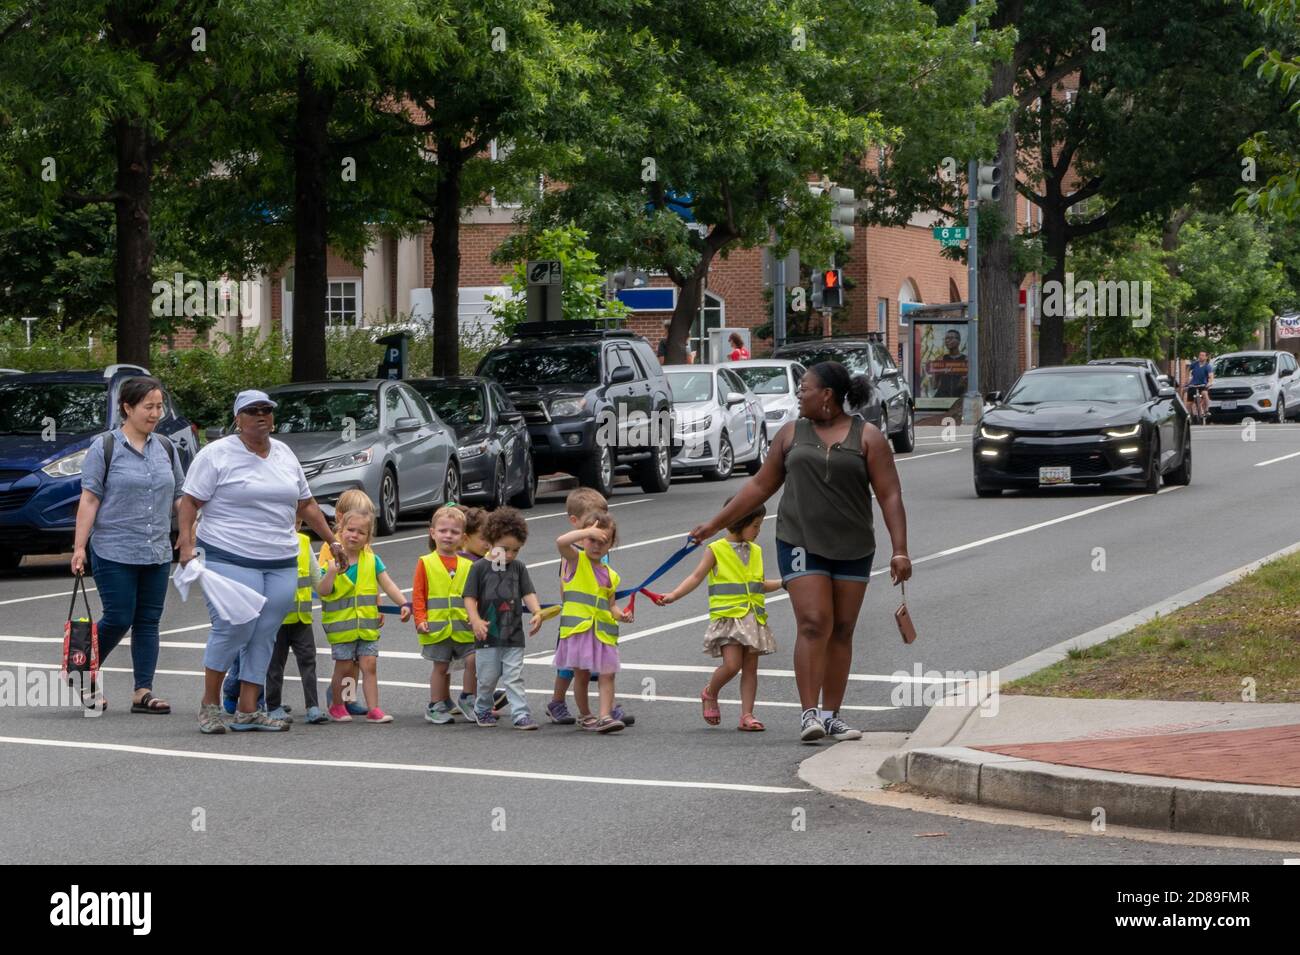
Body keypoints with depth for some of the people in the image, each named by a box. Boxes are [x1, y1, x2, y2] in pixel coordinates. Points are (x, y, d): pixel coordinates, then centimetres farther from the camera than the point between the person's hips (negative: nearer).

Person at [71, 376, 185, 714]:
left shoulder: (166, 449, 12)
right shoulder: (104, 448, -4)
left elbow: (179, 497, 18)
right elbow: (90, 499, -7)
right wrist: (79, 547, -12)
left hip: (157, 554, 5)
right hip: (114, 552, -5)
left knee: (148, 621, 4)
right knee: (119, 619, -5)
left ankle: (143, 692, 6)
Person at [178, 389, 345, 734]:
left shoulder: (284, 454, 16)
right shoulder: (217, 454, -2)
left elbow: (306, 504, 24)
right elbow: (190, 501, -4)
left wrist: (332, 540, 21)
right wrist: (186, 543, -16)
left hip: (281, 563, 6)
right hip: (230, 559, -6)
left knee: (264, 636, 3)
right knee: (233, 629, -12)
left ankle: (248, 711, 8)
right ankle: (210, 705, 3)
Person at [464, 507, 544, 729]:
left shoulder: (518, 568, 6)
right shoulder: (480, 568, -3)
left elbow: (528, 593, 2)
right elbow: (470, 597, -5)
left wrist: (537, 612, -17)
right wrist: (476, 620, -19)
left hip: (513, 635, 1)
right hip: (488, 635, -1)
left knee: (514, 677, -3)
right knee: (487, 678, 8)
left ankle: (520, 713, -5)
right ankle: (483, 709, 29)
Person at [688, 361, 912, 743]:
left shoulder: (867, 437, 0)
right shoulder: (792, 434, 8)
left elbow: (890, 496, -4)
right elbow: (761, 485, 14)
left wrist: (900, 550, -12)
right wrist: (715, 523, 13)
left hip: (852, 548, 0)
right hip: (801, 543, 0)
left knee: (842, 630, 4)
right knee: (813, 624, -12)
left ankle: (830, 714, 10)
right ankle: (809, 714, -15)